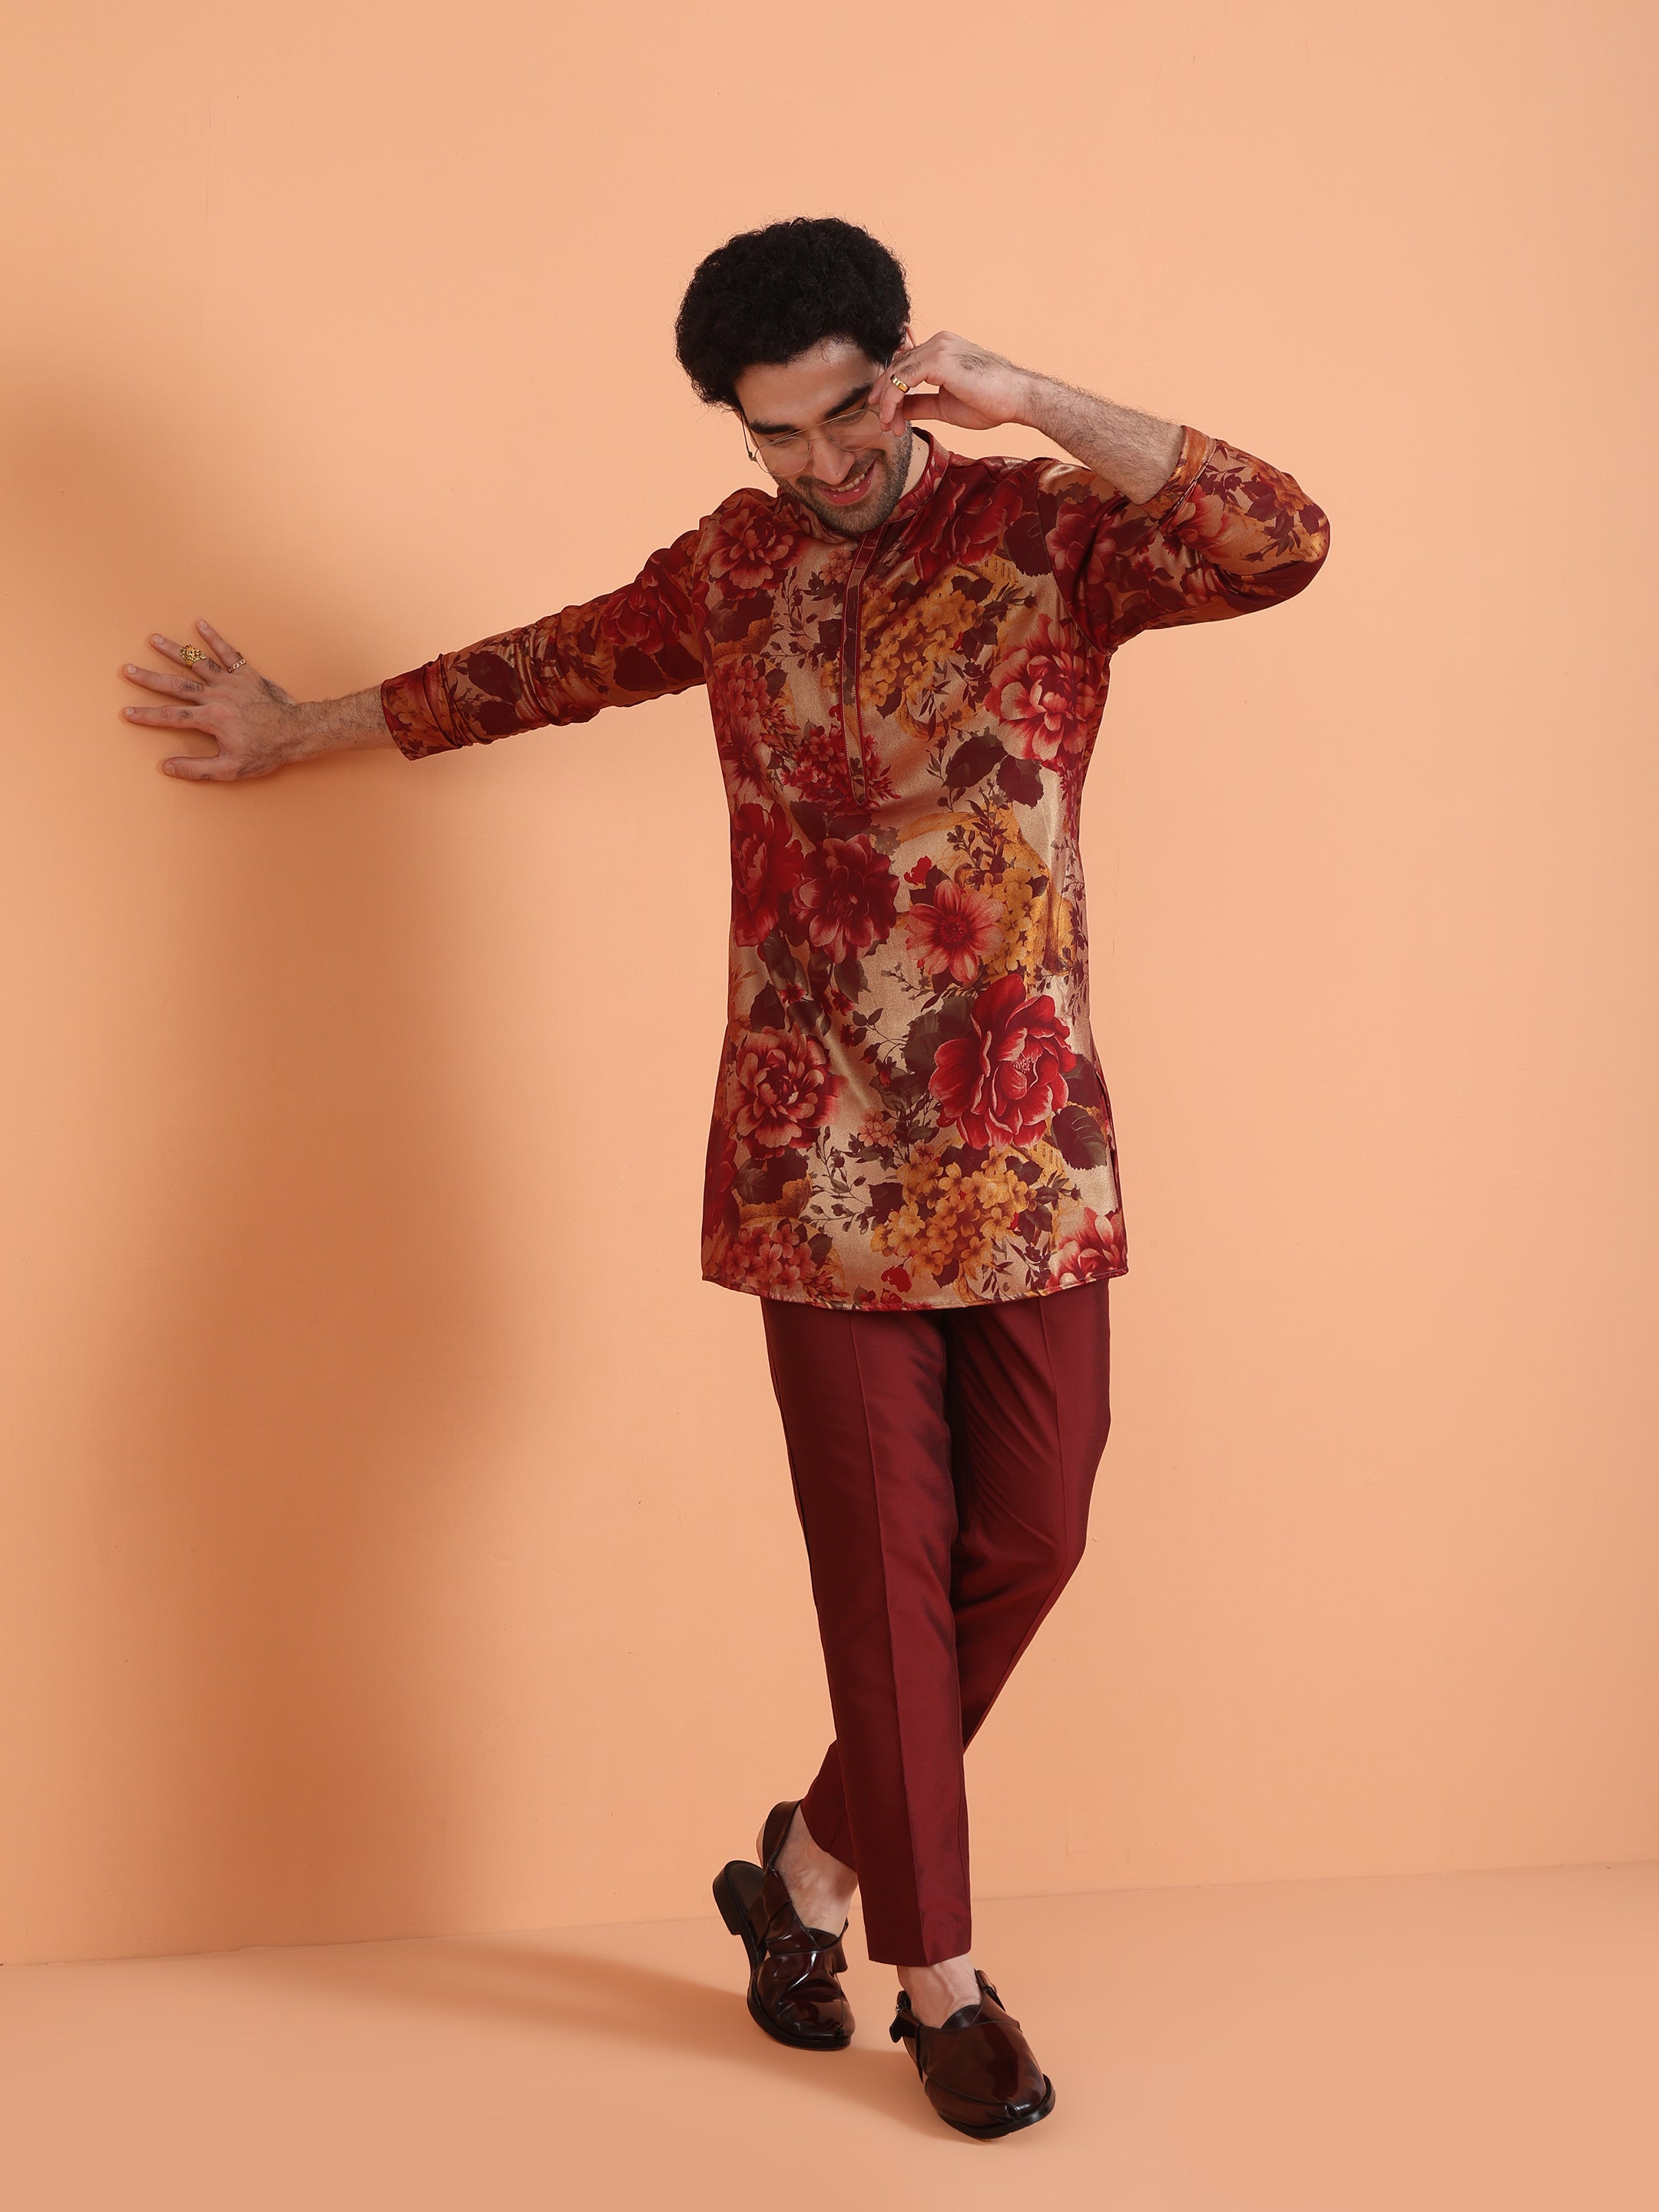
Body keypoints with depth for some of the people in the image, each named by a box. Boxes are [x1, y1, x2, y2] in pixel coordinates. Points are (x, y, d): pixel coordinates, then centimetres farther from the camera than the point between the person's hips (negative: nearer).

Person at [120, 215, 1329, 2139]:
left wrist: (1028, 401, -23)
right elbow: (552, 664, 22)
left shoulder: (1046, 531, -2)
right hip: (822, 1162, 1)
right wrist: (305, 728, 32)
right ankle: (939, 1978, 19)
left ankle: (813, 1864, 27)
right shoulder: (736, 565, 7)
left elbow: (1286, 540, -20)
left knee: (1027, 1538, 3)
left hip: (1028, 1149, 0)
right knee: (888, 1562, 3)